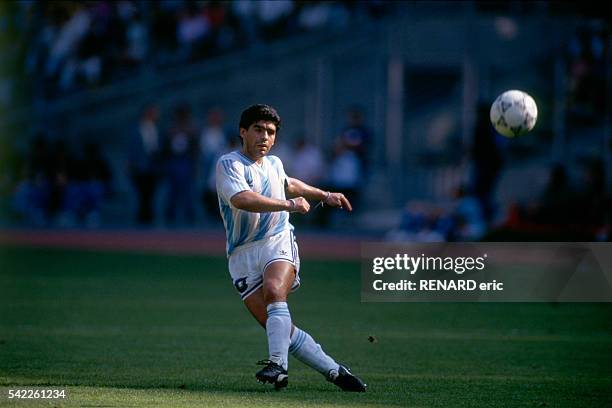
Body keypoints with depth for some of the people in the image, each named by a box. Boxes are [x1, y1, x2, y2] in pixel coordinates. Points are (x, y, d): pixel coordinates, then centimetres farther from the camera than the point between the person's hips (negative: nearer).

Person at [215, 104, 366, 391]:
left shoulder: (274, 164, 16)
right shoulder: (229, 164, -7)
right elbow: (241, 199, -27)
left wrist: (325, 196, 41)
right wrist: (289, 204, -25)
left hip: (278, 242, 3)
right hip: (243, 254, -3)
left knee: (274, 290, -31)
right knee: (277, 326, -12)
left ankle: (278, 365, -40)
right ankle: (334, 371, -2)